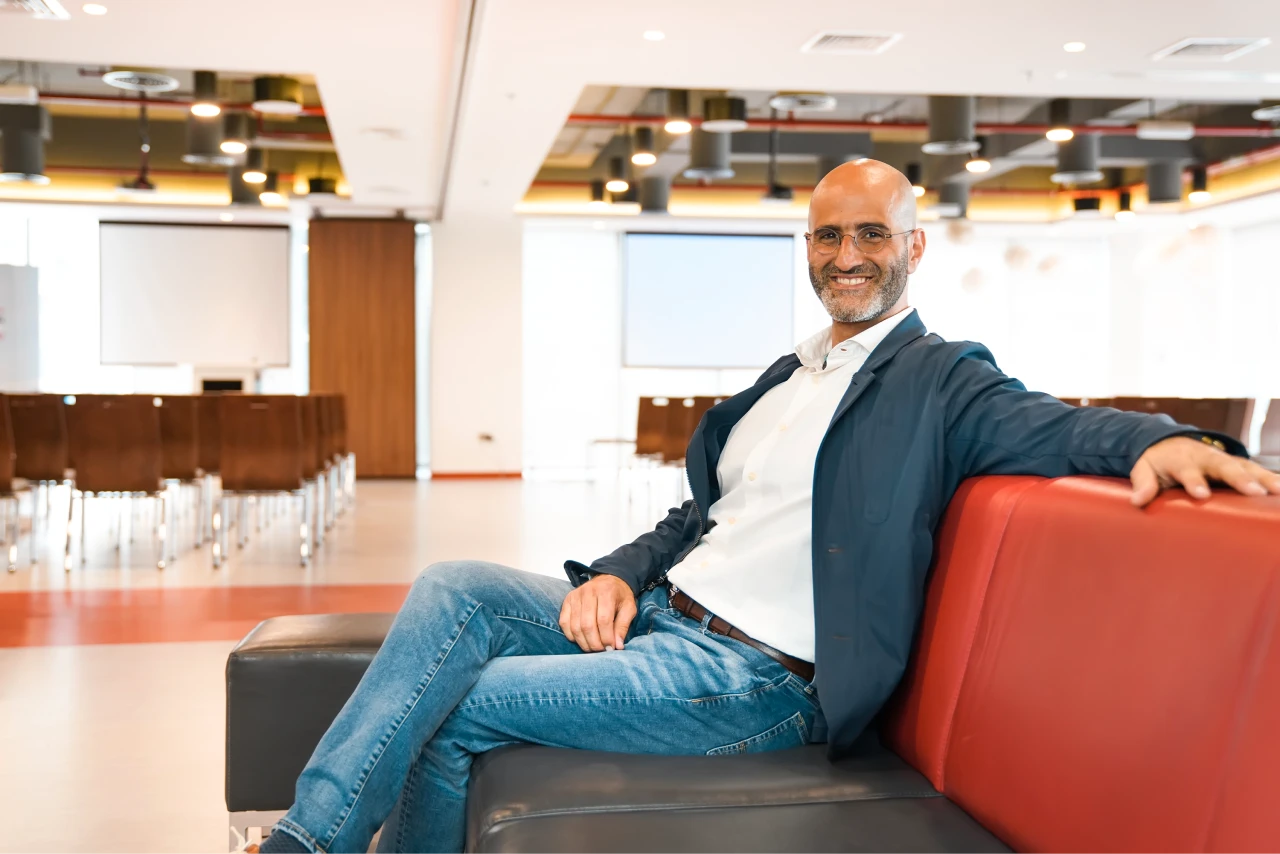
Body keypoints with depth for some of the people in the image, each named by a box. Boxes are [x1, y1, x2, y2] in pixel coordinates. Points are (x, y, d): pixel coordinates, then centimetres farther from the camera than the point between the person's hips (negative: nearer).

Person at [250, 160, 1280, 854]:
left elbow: (1056, 427, -19)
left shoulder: (942, 380, -2)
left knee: (457, 710, -16)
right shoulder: (788, 376, 21)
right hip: (657, 618, 7)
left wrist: (1161, 437, -41)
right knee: (452, 590, -13)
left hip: (756, 678, -7)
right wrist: (621, 573, 3)